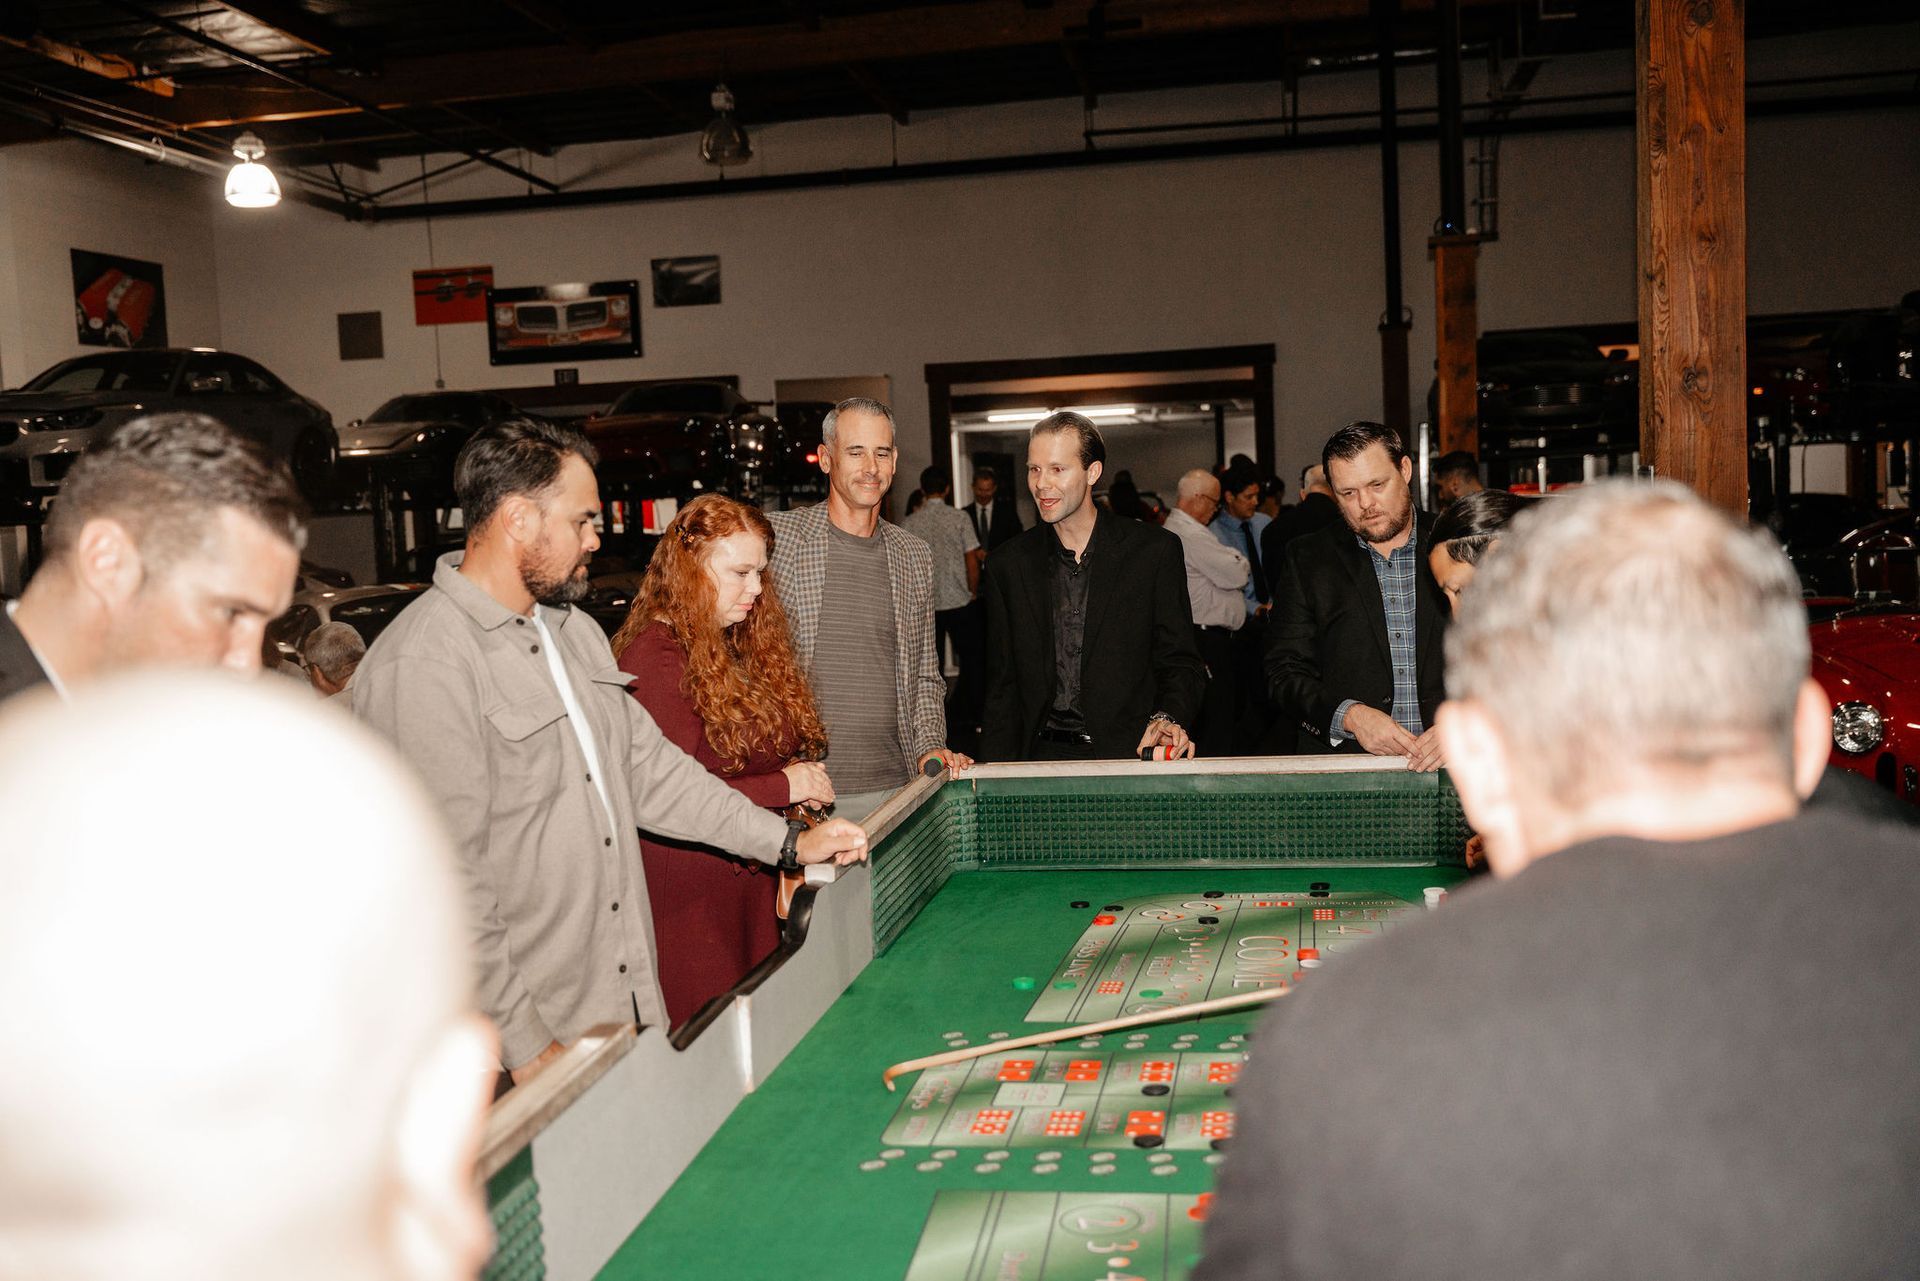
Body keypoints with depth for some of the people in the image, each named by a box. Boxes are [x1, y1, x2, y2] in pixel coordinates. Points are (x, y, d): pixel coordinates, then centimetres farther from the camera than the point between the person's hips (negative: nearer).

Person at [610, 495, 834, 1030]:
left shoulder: (742, 647, 12)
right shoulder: (654, 658, -17)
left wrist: (801, 777, 1)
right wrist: (784, 786, -17)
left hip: (751, 883, 9)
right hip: (689, 896, -8)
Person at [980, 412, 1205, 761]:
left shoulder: (1155, 550, 3)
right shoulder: (1007, 565, 10)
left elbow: (1180, 664, 6)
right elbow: (1002, 684, 13)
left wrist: (1167, 718, -15)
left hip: (1132, 757, -1)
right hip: (1042, 758, 2)